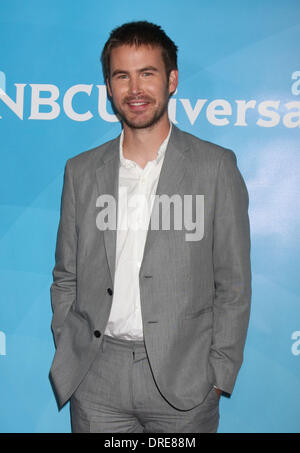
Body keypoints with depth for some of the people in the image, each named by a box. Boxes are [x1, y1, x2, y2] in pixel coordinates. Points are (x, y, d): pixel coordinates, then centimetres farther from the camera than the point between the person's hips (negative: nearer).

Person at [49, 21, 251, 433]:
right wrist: (68, 357, 4)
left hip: (183, 380, -2)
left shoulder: (216, 166, -1)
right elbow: (66, 278, 11)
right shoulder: (81, 171, 7)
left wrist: (220, 372, -5)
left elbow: (233, 282, -1)